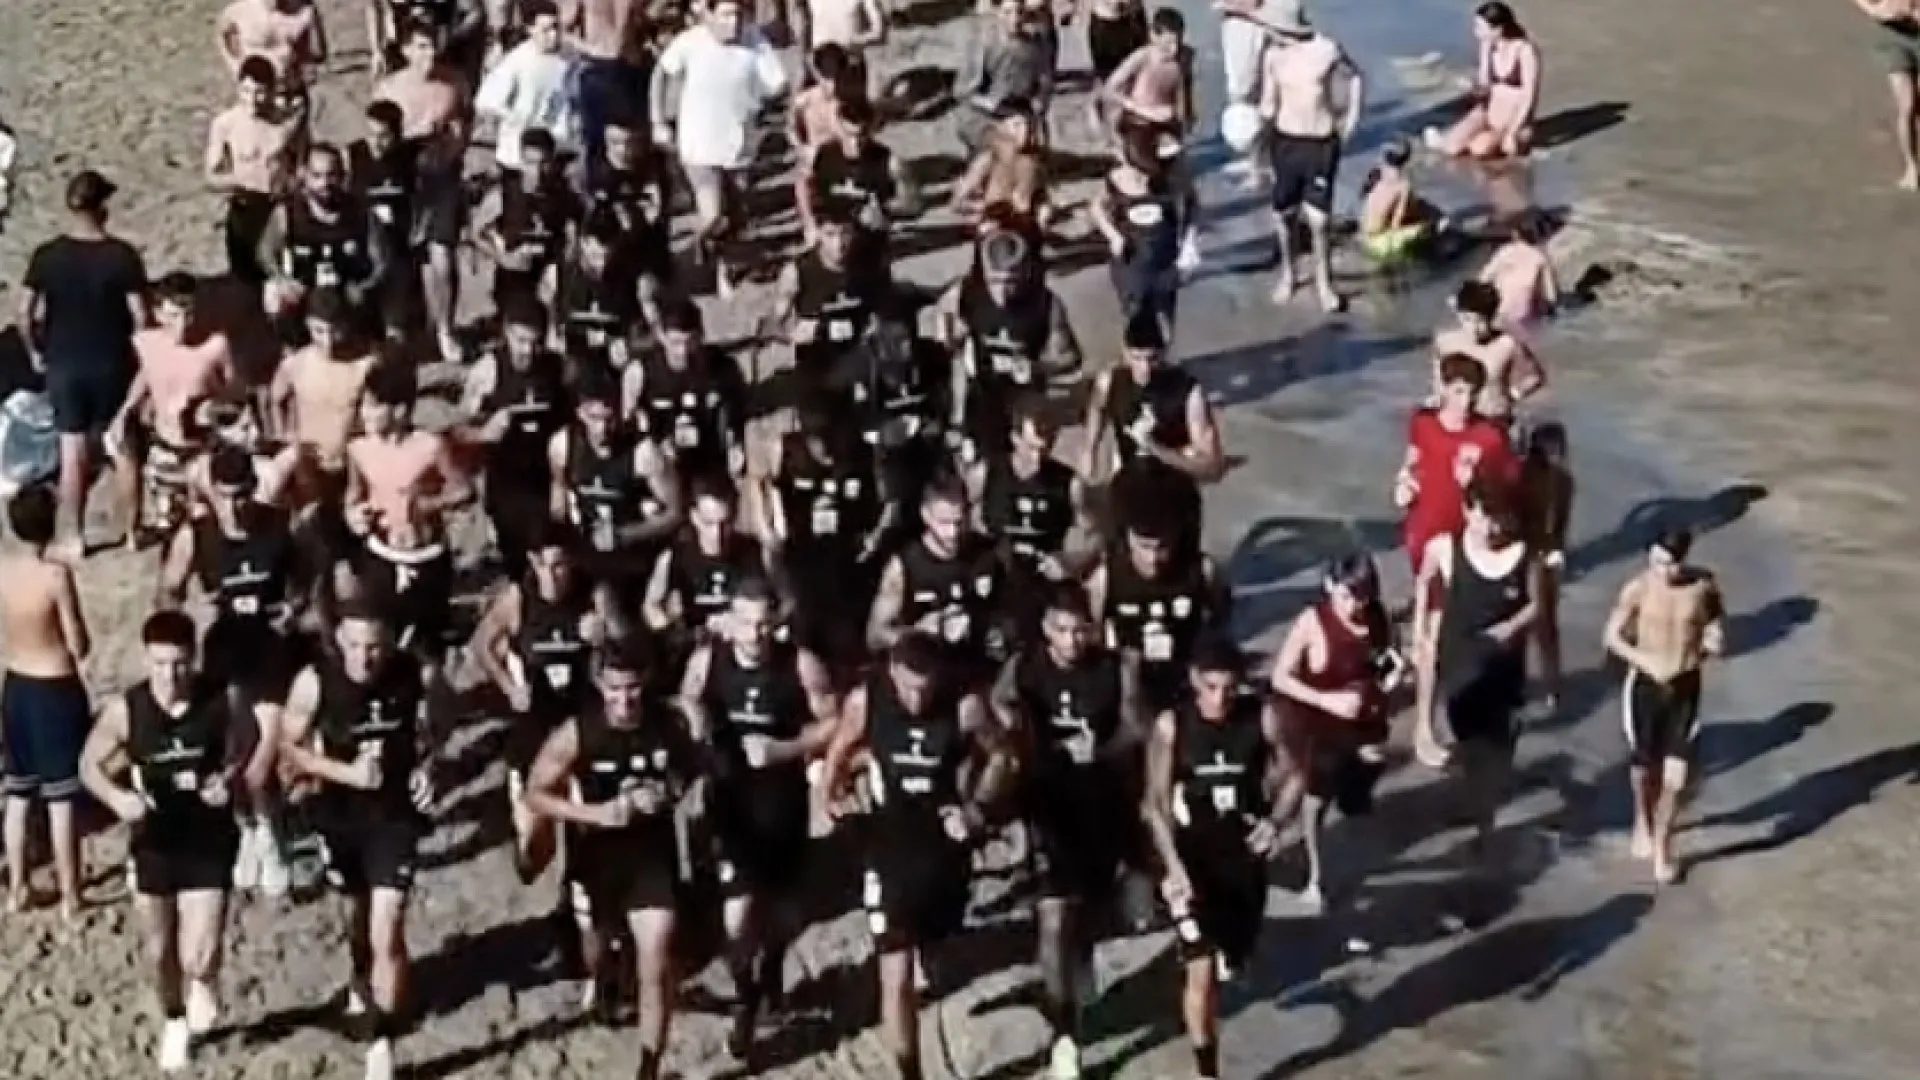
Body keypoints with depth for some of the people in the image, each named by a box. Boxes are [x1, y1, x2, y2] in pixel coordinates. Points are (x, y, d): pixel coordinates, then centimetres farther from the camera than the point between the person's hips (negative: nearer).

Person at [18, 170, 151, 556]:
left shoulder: (46, 256, -8)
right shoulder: (122, 255, -14)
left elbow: (24, 314, -7)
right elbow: (140, 316, -13)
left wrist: (35, 351, 9)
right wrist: (136, 353, 4)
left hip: (64, 363, 1)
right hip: (112, 362, -1)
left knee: (72, 452, 8)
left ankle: (73, 538, 14)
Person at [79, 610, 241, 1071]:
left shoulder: (221, 702, -16)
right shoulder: (125, 709, -14)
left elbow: (241, 757, 2)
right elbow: (89, 763, -2)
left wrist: (227, 782, -19)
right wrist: (117, 797, -21)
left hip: (208, 846, -2)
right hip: (153, 846, 2)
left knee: (198, 960, -11)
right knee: (160, 953, 18)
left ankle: (201, 985, 27)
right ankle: (174, 1020, 48)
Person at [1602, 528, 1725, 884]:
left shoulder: (1704, 584, -8)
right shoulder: (1638, 588, -14)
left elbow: (1717, 619, 10)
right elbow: (1612, 637, -7)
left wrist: (1715, 639, -13)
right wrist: (1647, 661, -22)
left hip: (1686, 686, 1)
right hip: (1645, 685, -1)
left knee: (1676, 778, -3)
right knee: (1645, 769, 15)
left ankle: (1663, 845, 19)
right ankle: (1643, 823, 45)